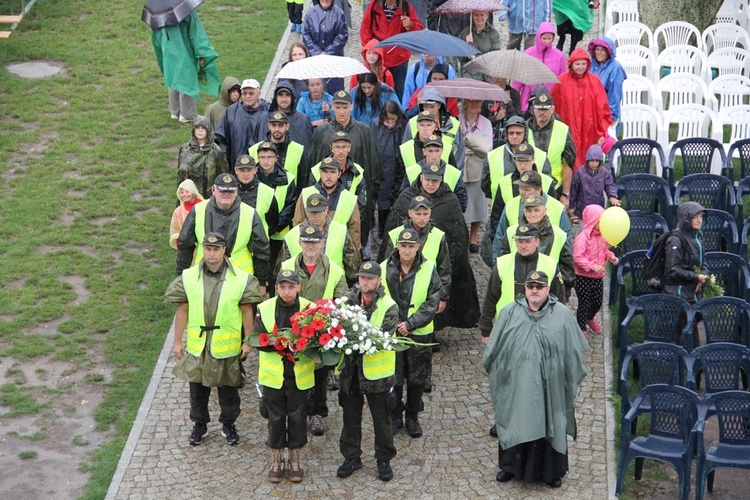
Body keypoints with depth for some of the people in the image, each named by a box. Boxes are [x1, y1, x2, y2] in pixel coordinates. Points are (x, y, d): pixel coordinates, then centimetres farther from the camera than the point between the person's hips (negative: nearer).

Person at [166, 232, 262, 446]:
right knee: (197, 388, 14)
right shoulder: (189, 277, -5)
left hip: (227, 346, -1)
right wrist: (177, 341, 3)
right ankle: (199, 424, 34)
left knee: (229, 388, 13)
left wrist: (248, 341, 0)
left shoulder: (241, 278, -9)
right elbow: (182, 310, 1)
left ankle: (228, 424, 33)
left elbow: (246, 311, -2)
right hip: (197, 345, 1)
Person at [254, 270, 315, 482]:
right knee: (275, 418, 11)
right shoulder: (265, 309, -4)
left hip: (300, 375, 0)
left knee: (298, 418, 10)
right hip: (273, 374, 0)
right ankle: (276, 460, 27)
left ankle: (295, 460, 27)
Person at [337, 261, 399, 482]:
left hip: (376, 370, -3)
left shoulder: (388, 306, -10)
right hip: (350, 368, 3)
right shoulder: (348, 299, -1)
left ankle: (384, 459, 24)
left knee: (381, 418, 10)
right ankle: (351, 457, 30)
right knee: (350, 416, 15)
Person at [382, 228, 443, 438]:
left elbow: (433, 302, -8)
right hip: (391, 332, 0)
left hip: (420, 332, 0)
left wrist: (411, 324, -15)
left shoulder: (428, 269, -6)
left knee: (417, 377, 10)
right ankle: (395, 416, 24)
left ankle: (412, 416, 28)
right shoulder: (385, 269, -5)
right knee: (393, 377, 6)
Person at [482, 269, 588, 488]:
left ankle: (552, 471, 22)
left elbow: (573, 351, 2)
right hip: (516, 385, 1)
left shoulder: (562, 314, -3)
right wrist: (494, 372, 10)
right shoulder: (510, 313, -1)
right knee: (515, 424, 12)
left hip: (550, 386, -1)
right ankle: (511, 465, 29)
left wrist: (572, 380, 3)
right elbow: (495, 348, 7)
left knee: (549, 425, 8)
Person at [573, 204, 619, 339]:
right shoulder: (582, 238, -23)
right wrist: (593, 266, -31)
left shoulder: (603, 236, 0)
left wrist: (611, 257, -4)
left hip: (598, 277, 7)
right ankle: (581, 328, 24)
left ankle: (590, 318, 51)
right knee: (584, 304, 5)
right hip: (584, 277, -7)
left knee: (597, 302, 20)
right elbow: (577, 257, -26)